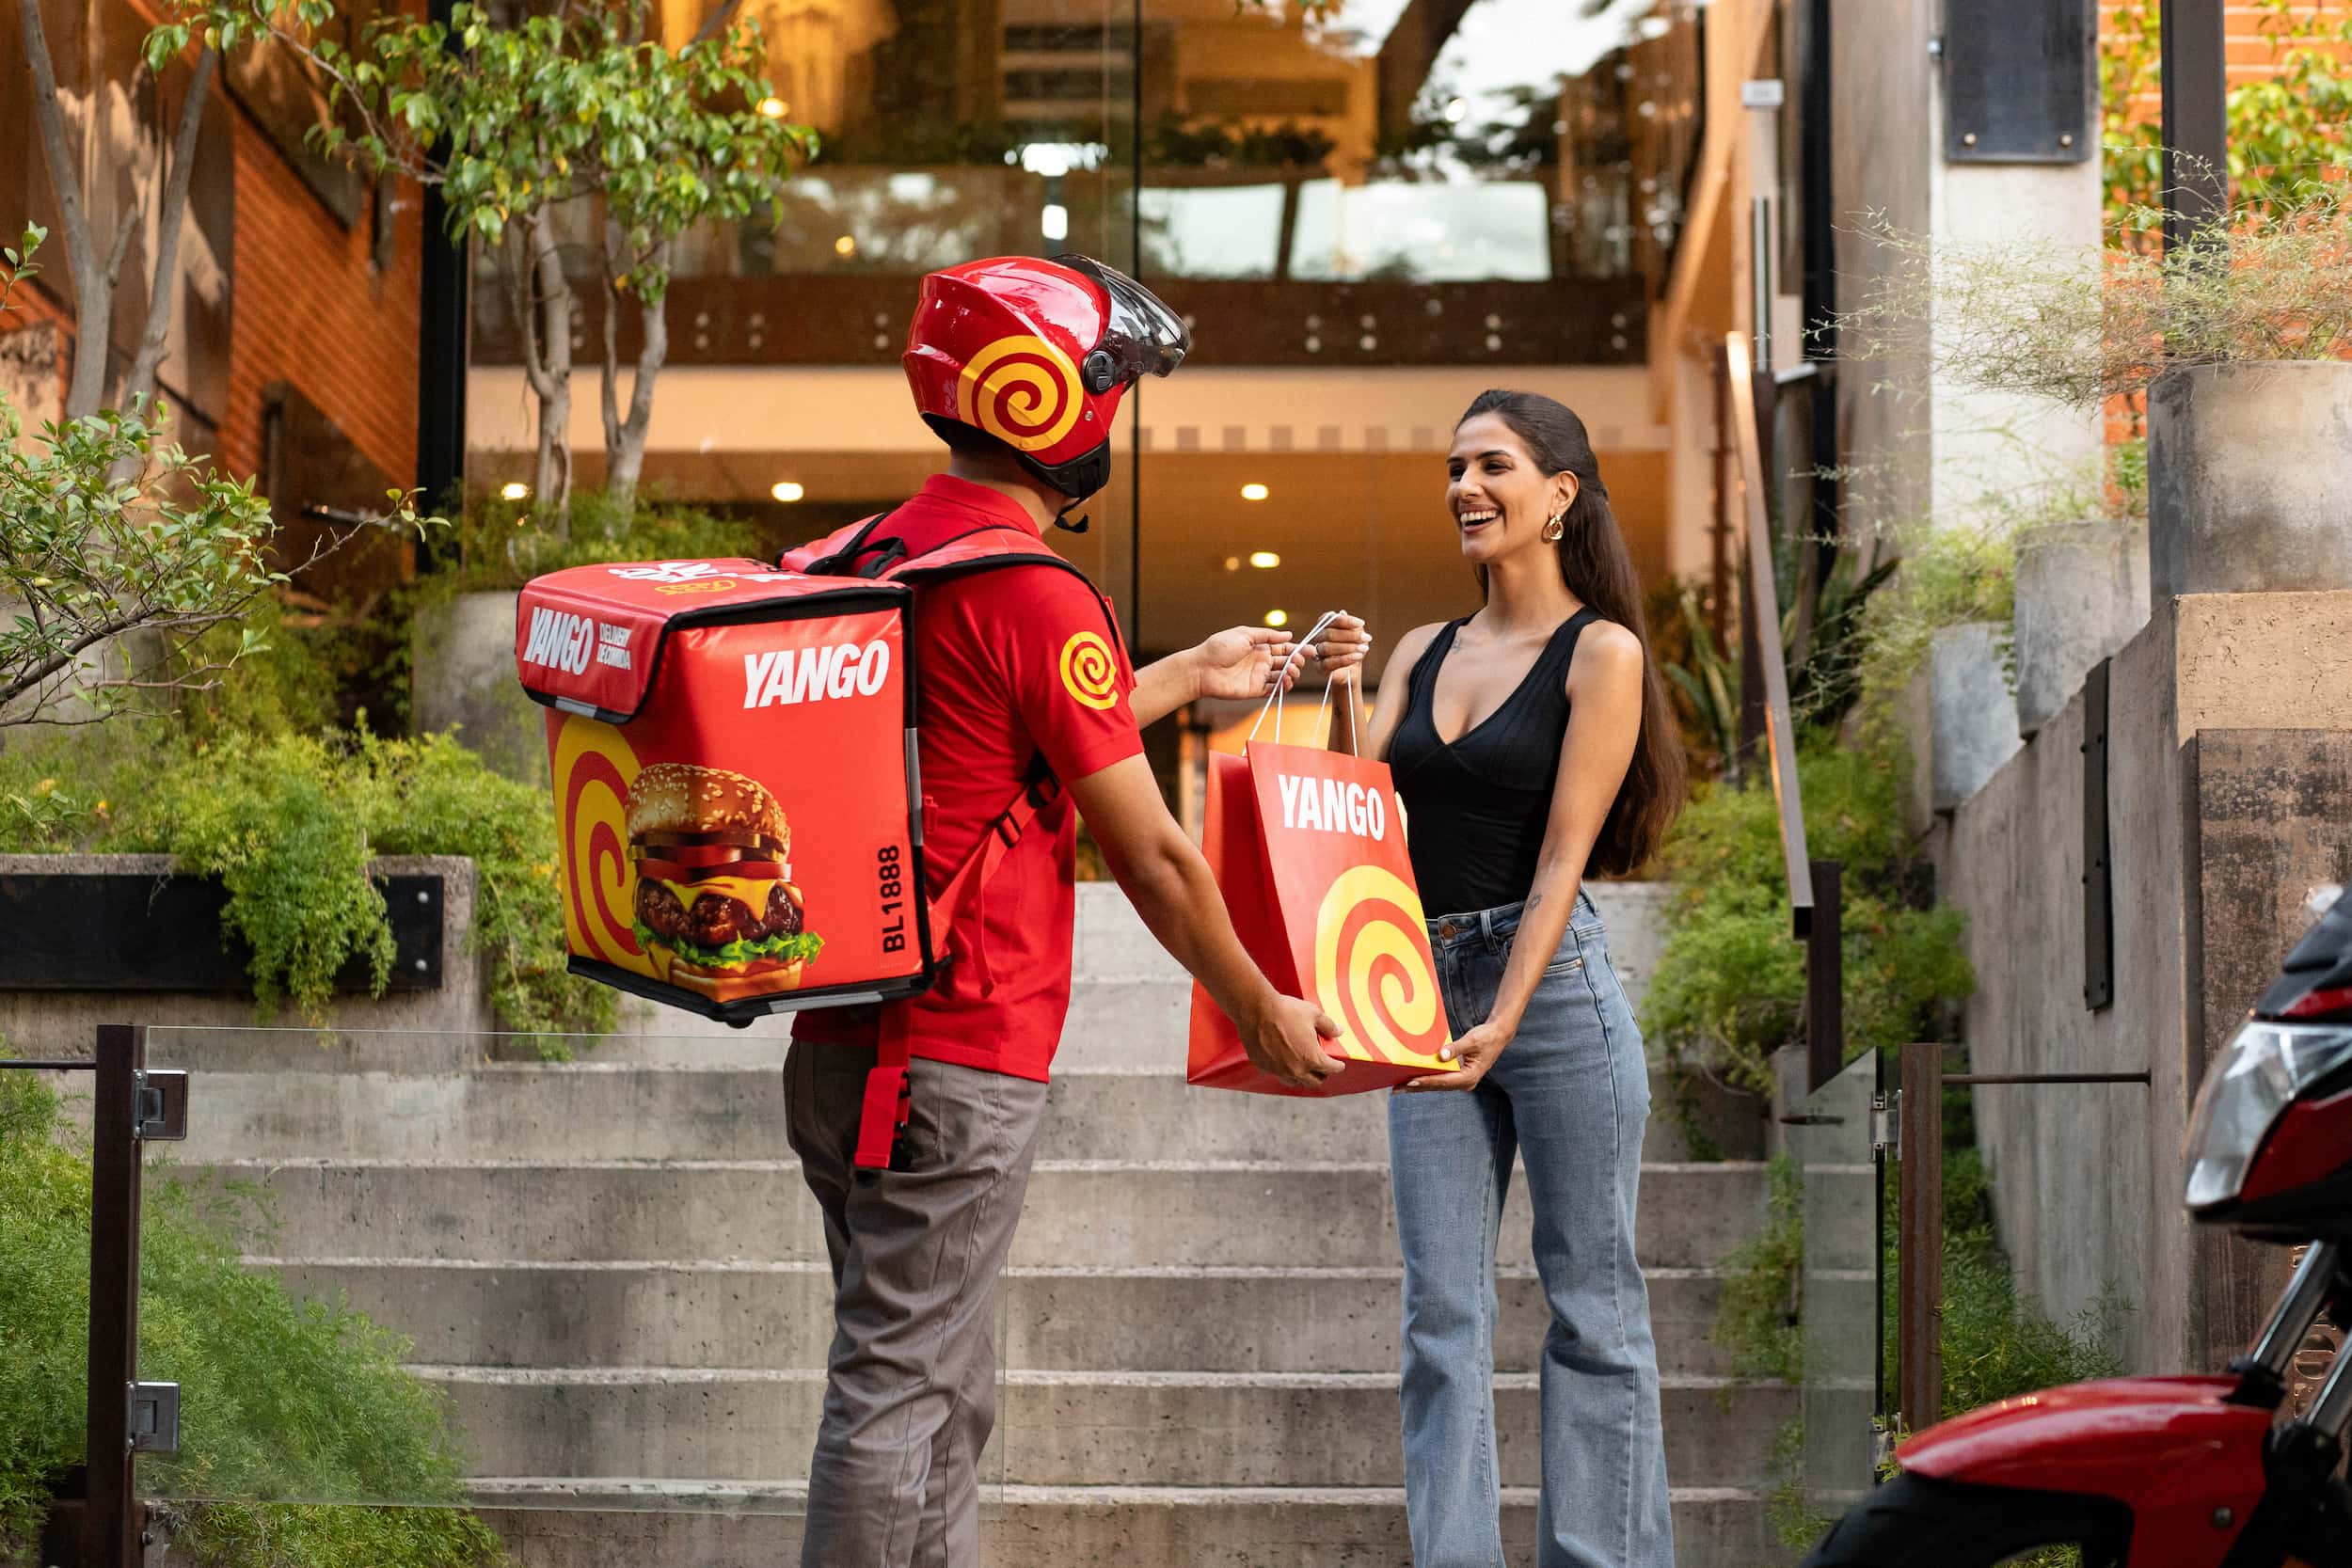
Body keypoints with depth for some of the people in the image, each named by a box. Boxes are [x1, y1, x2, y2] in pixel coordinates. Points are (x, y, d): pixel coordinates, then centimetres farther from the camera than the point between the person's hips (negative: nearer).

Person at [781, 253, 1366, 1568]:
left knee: (946, 1399, 16)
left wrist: (1192, 675, 39)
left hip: (844, 1050, 9)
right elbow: (1148, 855, -9)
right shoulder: (1035, 595, -15)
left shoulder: (881, 556, 11)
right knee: (900, 1394, -5)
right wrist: (1262, 1013, 4)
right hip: (957, 1066, -9)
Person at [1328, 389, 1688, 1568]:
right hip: (1425, 993, 5)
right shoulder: (1423, 654, 14)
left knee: (1589, 1300, 0)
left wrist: (1502, 1023, -16)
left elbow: (1564, 854, -9)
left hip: (1553, 982, -5)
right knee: (1441, 1312, 2)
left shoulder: (1601, 652, -2)